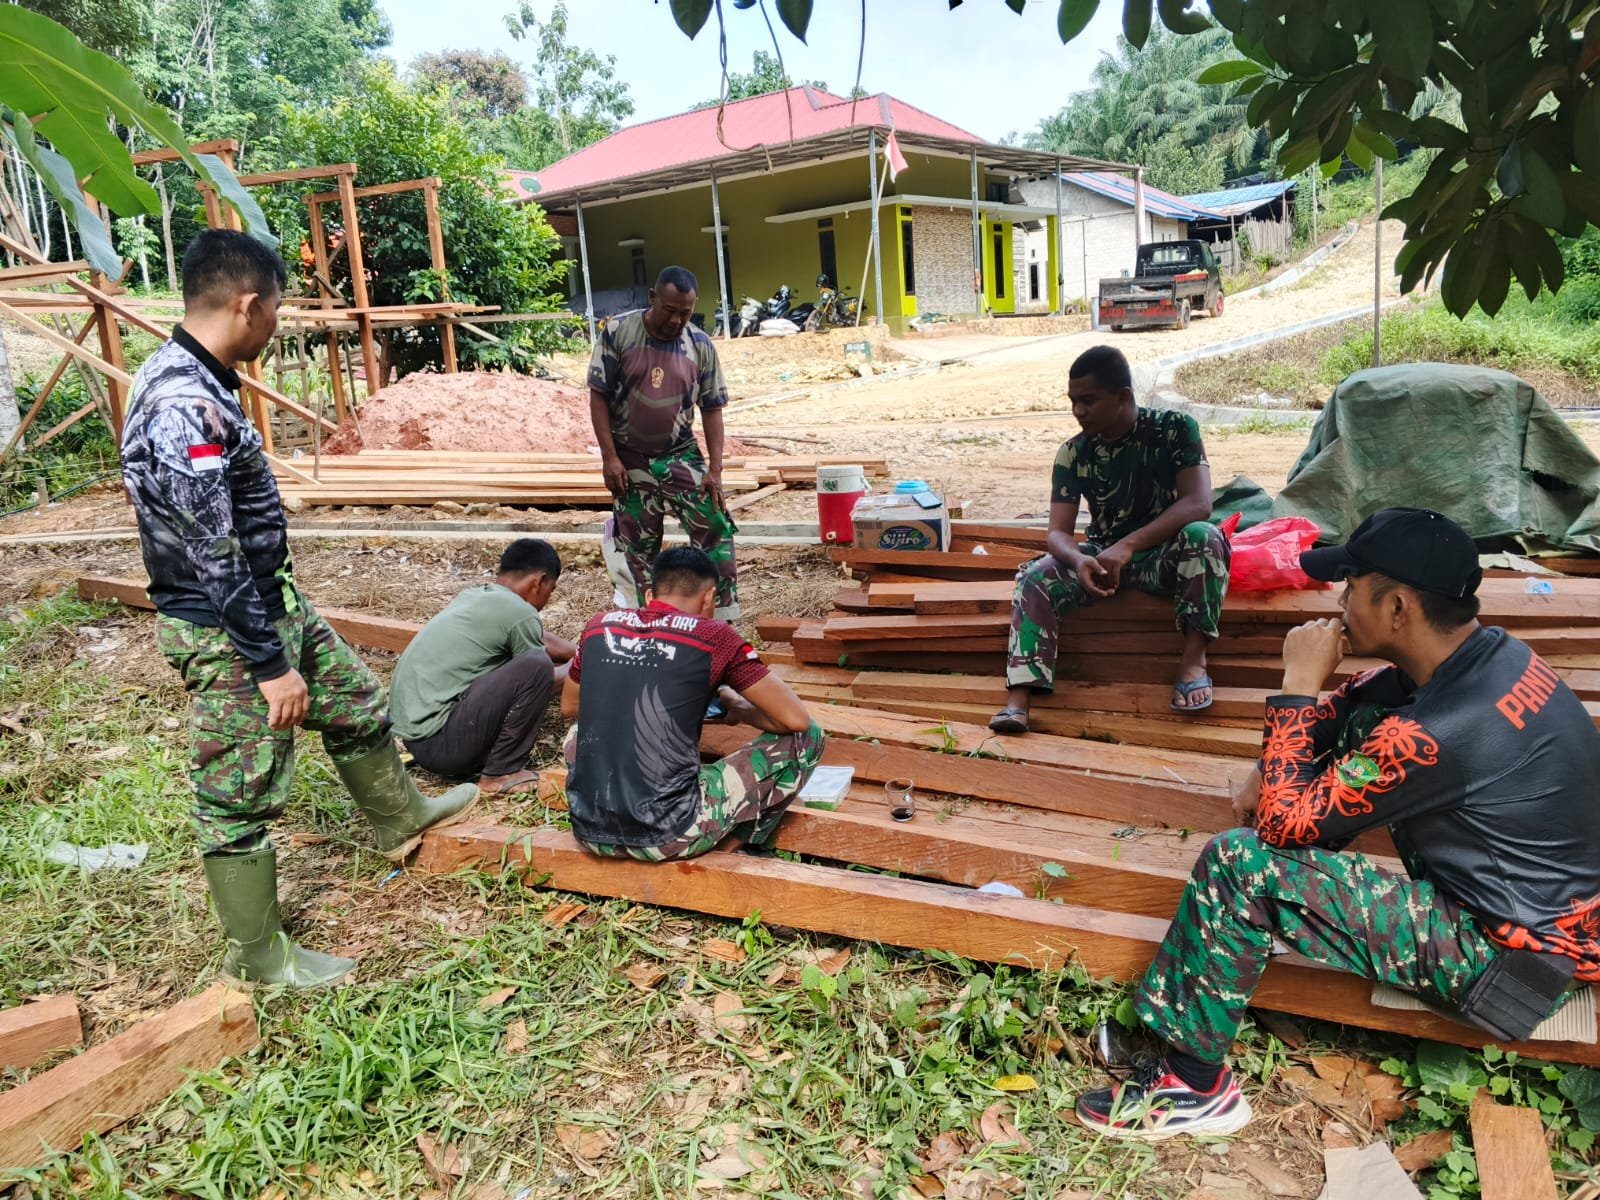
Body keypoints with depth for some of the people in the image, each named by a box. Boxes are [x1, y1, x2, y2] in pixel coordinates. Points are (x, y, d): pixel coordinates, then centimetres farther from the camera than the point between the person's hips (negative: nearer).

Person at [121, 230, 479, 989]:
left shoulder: (189, 378, 4)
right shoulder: (183, 409, -29)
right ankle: (258, 958, 22)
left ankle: (400, 818, 48)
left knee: (356, 703, 24)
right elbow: (214, 559, -27)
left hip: (270, 600, 10)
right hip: (225, 629, -10)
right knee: (239, 797, 5)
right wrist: (270, 664, -20)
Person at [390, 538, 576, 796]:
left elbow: (538, 639, 30)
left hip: (413, 736, 9)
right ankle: (501, 772, -4)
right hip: (437, 741, -9)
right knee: (536, 666, -16)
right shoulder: (519, 612, -11)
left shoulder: (473, 596, 15)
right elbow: (536, 676, 7)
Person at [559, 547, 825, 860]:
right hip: (668, 837, -5)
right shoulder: (715, 637, -4)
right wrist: (739, 712, 17)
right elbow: (796, 719, -1)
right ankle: (747, 845, 23)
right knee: (807, 736, 9)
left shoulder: (600, 626, 7)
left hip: (590, 830, 5)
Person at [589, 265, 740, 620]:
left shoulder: (701, 345, -4)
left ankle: (723, 621, -1)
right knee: (639, 549, 7)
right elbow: (598, 396, -7)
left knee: (716, 530, -11)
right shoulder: (617, 334, -10)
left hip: (681, 455, 1)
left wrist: (715, 469, -8)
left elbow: (712, 409, 0)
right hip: (630, 460, -1)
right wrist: (609, 457, -13)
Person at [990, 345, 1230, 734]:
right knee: (1035, 578, -24)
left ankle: (1193, 658, -22)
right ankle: (1018, 699, -36)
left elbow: (1198, 504, -24)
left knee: (1204, 537, -35)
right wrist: (1079, 561, -37)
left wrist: (1127, 545, -37)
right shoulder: (1073, 453, -6)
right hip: (1103, 556, 2)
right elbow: (1058, 531, -11)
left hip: (1166, 555, -2)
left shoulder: (1175, 429, -12)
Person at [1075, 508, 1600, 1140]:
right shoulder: (1492, 654, -5)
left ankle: (1193, 1085, -1)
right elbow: (1356, 701, 12)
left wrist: (1298, 684, -18)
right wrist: (1273, 771, 2)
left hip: (1506, 953, -9)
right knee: (1357, 723, 9)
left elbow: (1284, 823, -21)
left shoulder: (1431, 735, -32)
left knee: (1238, 864, -18)